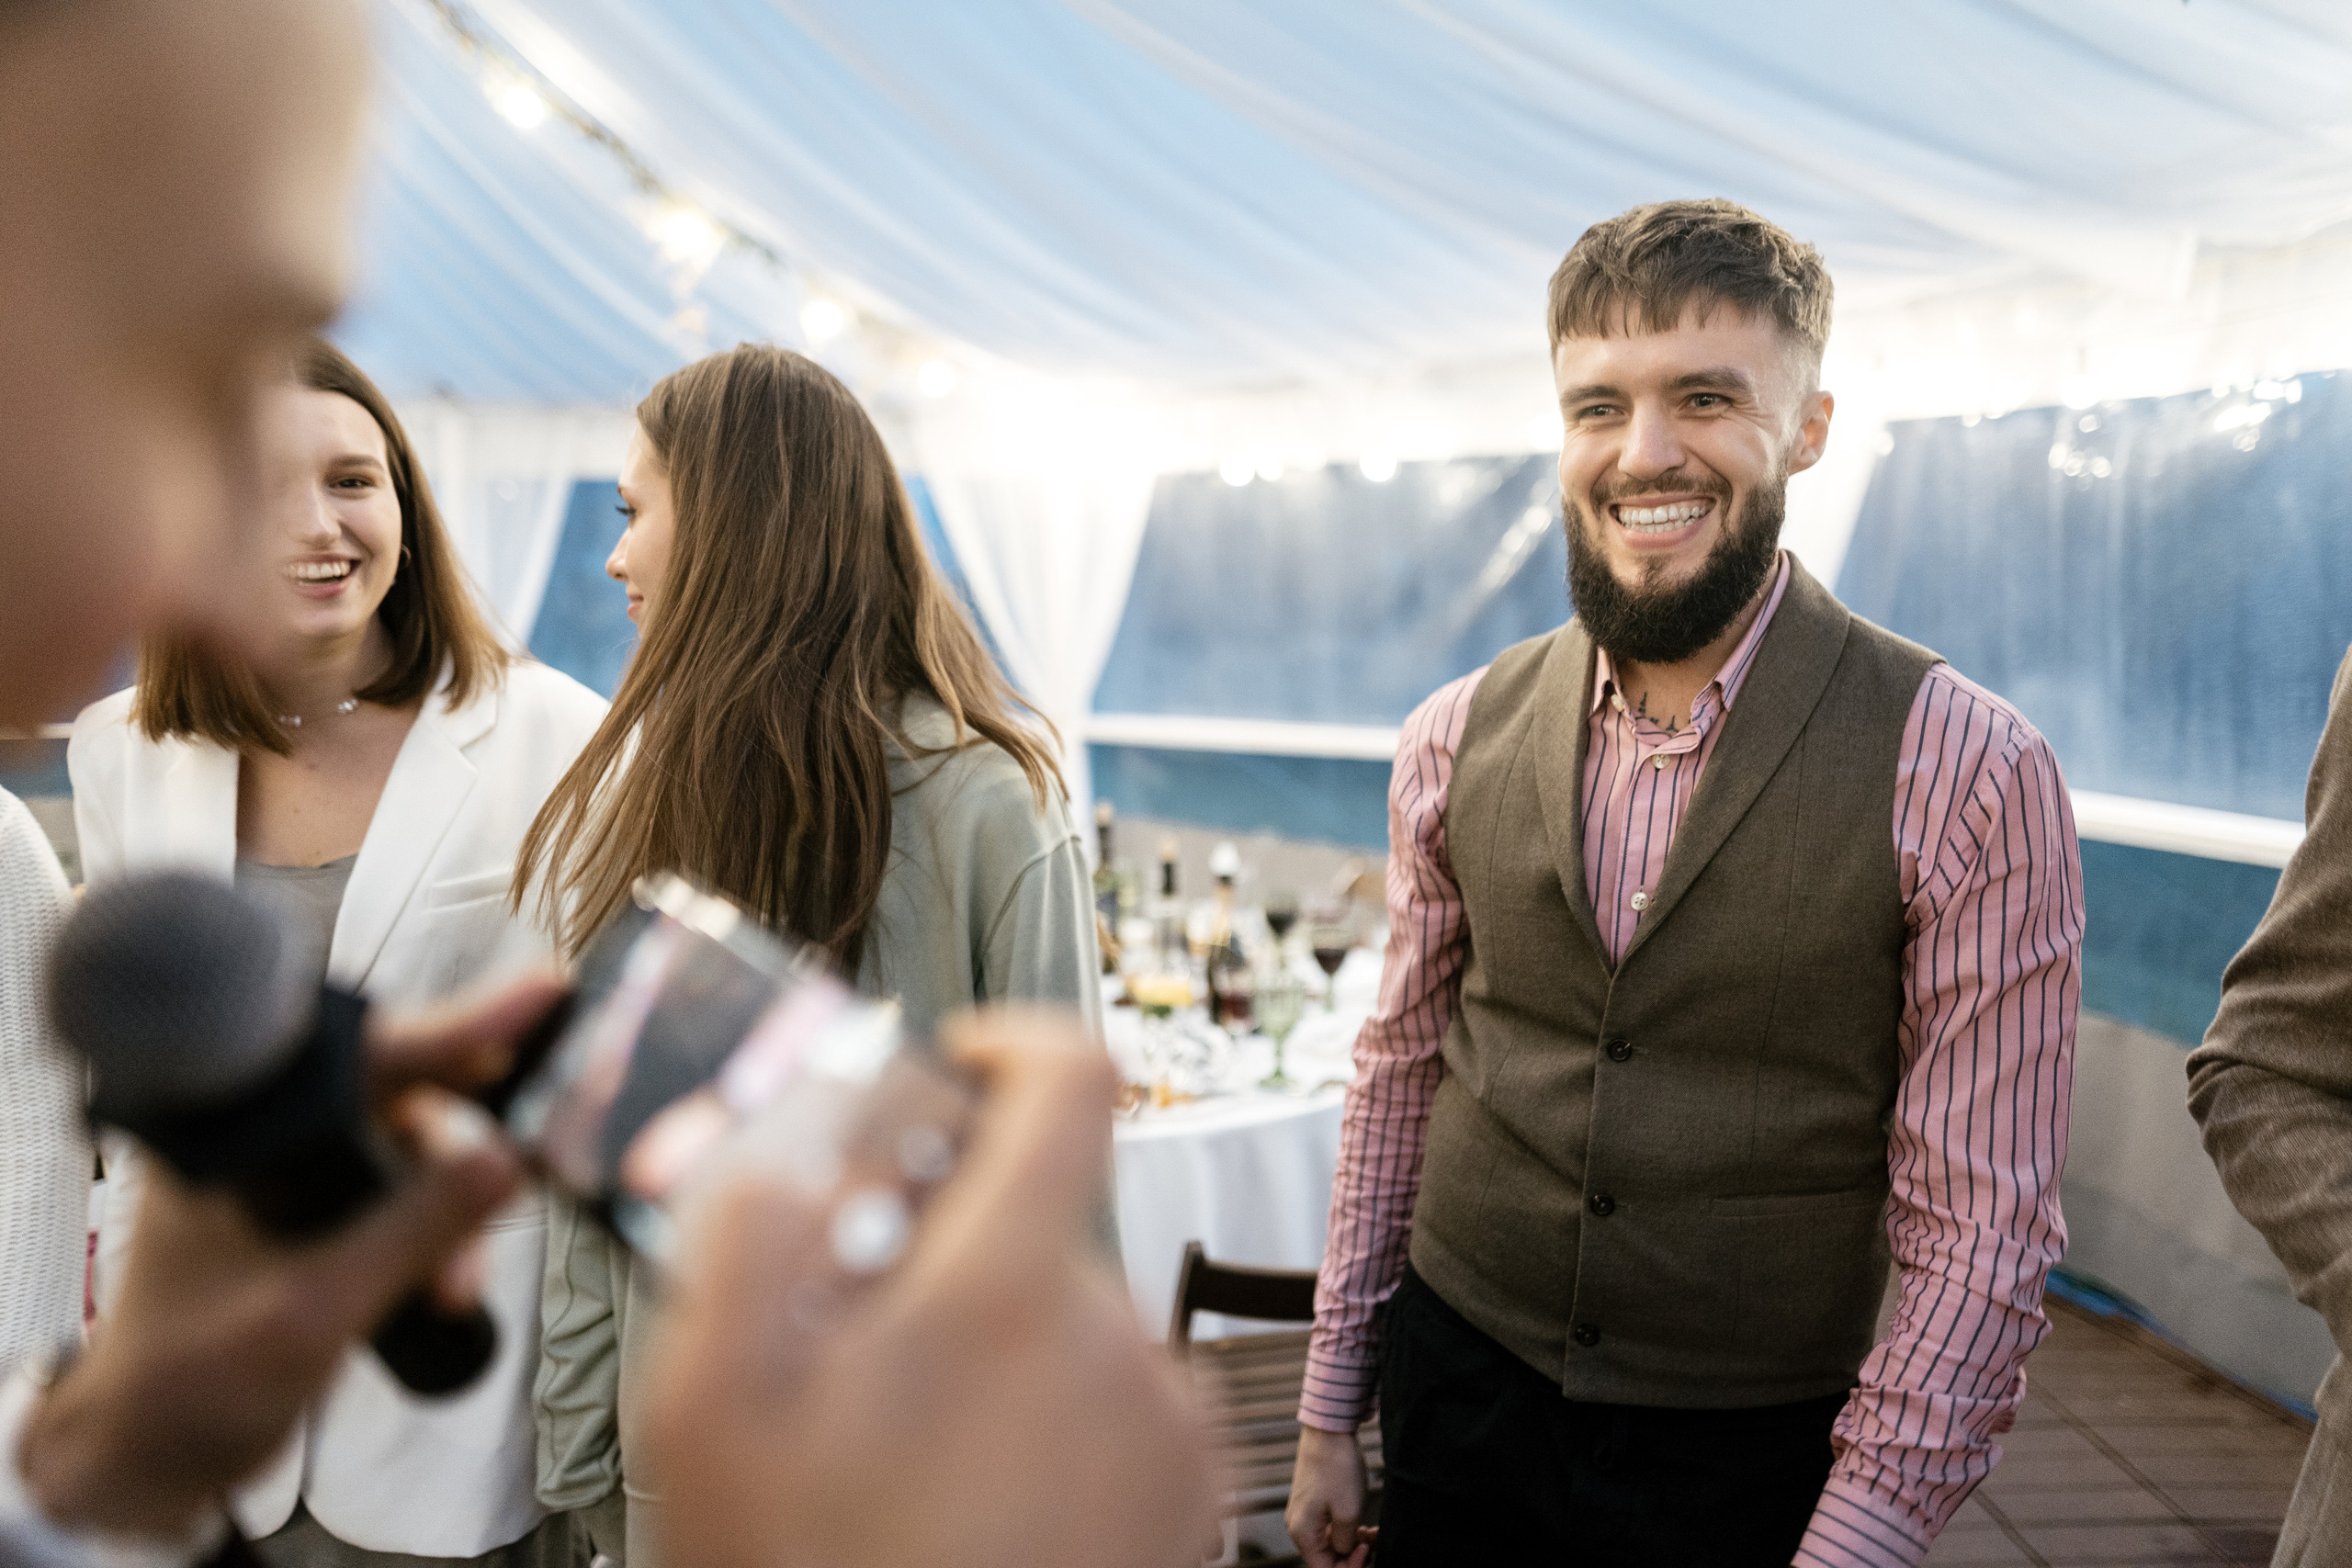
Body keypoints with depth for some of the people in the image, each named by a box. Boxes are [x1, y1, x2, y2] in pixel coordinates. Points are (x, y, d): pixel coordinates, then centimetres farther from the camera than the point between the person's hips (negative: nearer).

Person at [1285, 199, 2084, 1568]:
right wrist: (1329, 1413, 8)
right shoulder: (1459, 739, -3)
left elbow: (1985, 1222, -12)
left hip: (1753, 1458, -3)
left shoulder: (1969, 772, -15)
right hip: (1458, 1398, 3)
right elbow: (1399, 1075, 5)